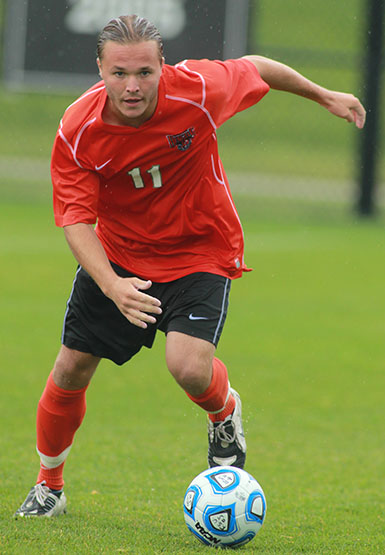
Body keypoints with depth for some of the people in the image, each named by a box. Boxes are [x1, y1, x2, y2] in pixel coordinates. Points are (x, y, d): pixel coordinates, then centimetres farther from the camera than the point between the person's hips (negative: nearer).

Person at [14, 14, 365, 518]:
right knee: (71, 370, 4)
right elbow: (75, 219, -21)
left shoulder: (197, 90, -25)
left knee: (189, 367, -25)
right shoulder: (78, 130, -22)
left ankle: (224, 412, 13)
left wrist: (325, 97, 11)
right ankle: (49, 486, 30)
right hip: (117, 255, 2)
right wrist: (112, 286, -38)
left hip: (201, 253, -2)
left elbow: (257, 69, -4)